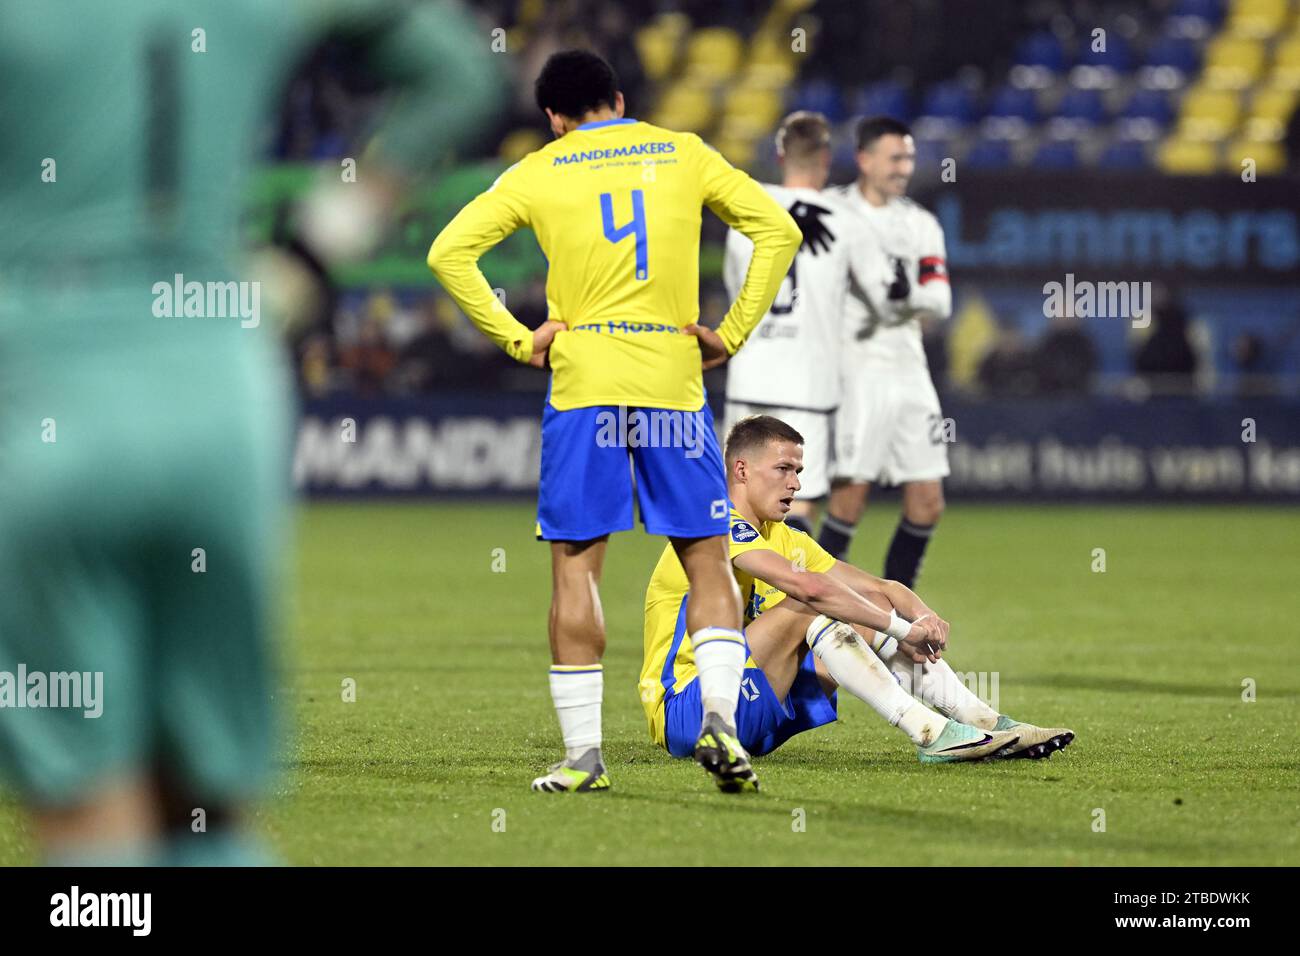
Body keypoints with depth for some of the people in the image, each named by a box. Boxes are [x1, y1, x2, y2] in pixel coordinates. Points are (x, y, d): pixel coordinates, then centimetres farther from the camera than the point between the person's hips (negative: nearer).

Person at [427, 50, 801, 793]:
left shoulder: (539, 173, 6)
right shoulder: (683, 154, 10)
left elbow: (449, 252, -2)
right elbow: (779, 230, 5)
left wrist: (519, 341, 0)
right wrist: (732, 334, 6)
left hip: (583, 383, -1)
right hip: (674, 382, 1)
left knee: (577, 564, 3)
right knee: (707, 557, 8)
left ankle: (583, 753, 0)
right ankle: (719, 717, -10)